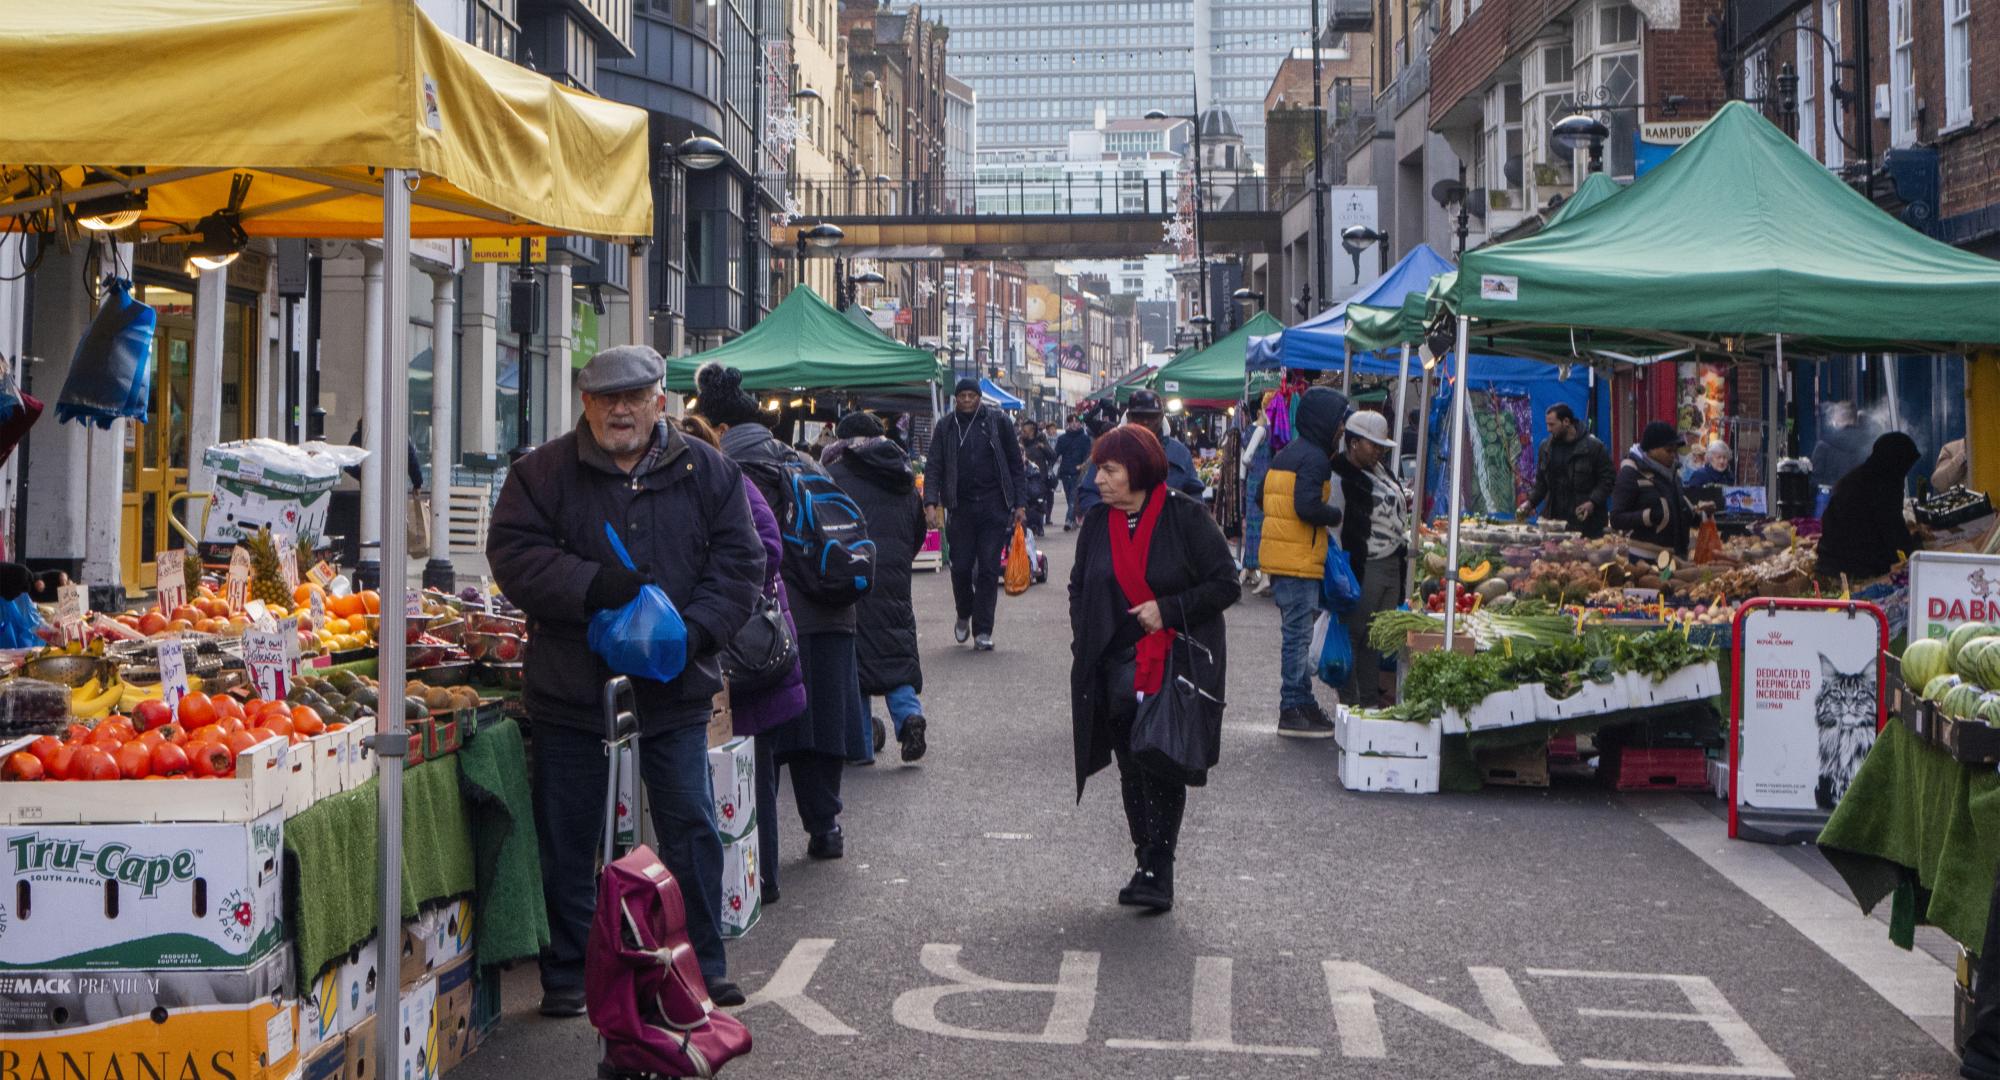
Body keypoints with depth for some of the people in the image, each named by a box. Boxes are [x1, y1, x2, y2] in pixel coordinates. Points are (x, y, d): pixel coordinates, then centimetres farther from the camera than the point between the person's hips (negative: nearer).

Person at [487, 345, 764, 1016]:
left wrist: (696, 628, -12)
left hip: (674, 687, 1)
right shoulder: (543, 473, 2)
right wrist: (590, 585, -21)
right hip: (571, 689, 0)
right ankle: (567, 978, 19)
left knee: (692, 831, 4)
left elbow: (740, 560, 3)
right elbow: (512, 554, -7)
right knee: (567, 840, 7)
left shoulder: (706, 473, 6)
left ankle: (703, 968, 18)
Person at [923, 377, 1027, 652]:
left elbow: (1015, 464, 5)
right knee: (960, 567, 2)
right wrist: (931, 500, -12)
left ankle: (982, 632, 3)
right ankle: (964, 616, 29)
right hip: (961, 508, 1)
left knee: (989, 570, -2)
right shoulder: (946, 427, 6)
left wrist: (1020, 503, -1)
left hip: (994, 508, -1)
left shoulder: (997, 422, 3)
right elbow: (934, 467, 3)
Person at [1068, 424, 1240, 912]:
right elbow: (1079, 591, 17)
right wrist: (1084, 649, 5)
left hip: (1177, 666, -5)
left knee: (1163, 771, -6)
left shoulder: (1185, 518, -9)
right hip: (1118, 668, 5)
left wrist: (1169, 610, -15)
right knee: (1132, 771, 8)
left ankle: (1158, 871, 0)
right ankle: (1148, 866, 17)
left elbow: (1226, 584, -6)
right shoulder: (1096, 523, 6)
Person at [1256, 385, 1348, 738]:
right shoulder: (1314, 458, -14)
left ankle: (1303, 703, 22)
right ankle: (1293, 710, -3)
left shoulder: (1285, 454, 17)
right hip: (1299, 560, -10)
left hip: (1276, 556, 10)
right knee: (1298, 634, -6)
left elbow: (1261, 497, 21)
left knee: (1297, 632, 16)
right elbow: (1308, 506, -23)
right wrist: (1338, 516, -8)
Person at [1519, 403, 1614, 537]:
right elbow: (1541, 481, 19)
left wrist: (1593, 502, -16)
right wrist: (1531, 502, 3)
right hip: (1554, 520, 4)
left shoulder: (1594, 446, -5)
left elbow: (1608, 479, -4)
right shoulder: (1546, 447, 11)